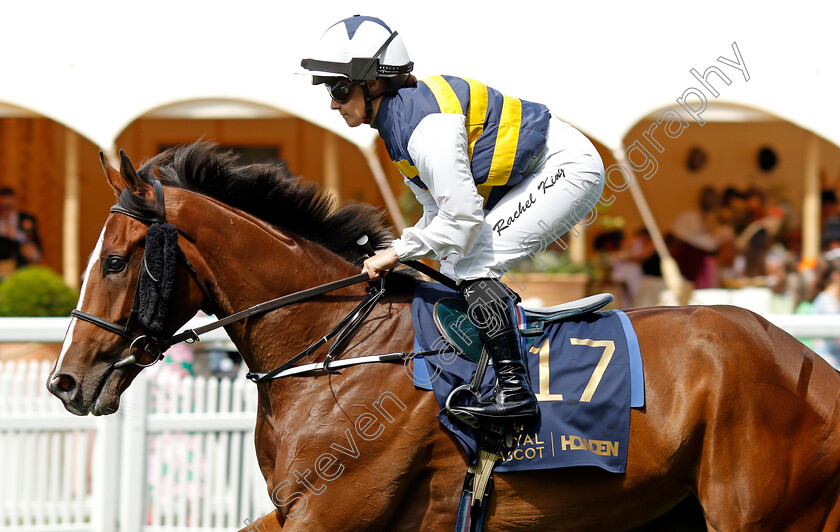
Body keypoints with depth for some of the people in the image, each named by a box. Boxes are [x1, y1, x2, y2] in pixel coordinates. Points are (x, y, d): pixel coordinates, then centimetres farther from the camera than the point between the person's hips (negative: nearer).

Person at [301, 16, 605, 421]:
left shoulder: (426, 124, -26)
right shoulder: (399, 120, 7)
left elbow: (463, 216, -29)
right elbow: (440, 211, 13)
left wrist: (399, 251, -19)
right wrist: (400, 255, 1)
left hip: (568, 168, -10)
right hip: (534, 179, 10)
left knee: (473, 264, -20)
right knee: (455, 269, 9)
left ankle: (515, 391, -22)